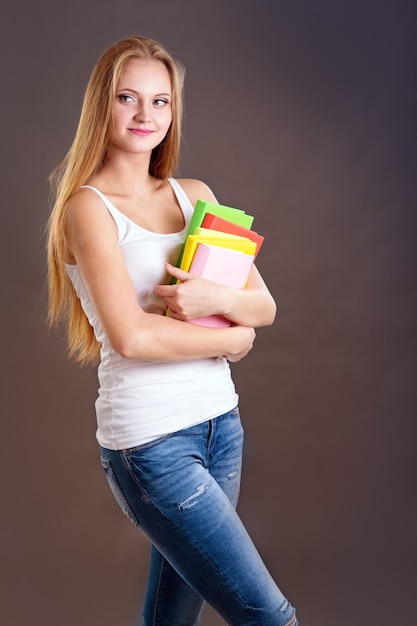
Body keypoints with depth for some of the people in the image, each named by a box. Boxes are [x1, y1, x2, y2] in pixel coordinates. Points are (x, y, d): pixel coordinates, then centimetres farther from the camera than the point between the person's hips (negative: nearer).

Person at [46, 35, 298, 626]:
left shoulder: (196, 195, 11)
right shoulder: (88, 207, -7)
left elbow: (265, 305, 7)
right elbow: (130, 335, -19)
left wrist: (218, 299, -15)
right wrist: (232, 339, -7)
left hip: (220, 420, 6)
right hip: (151, 439, -6)